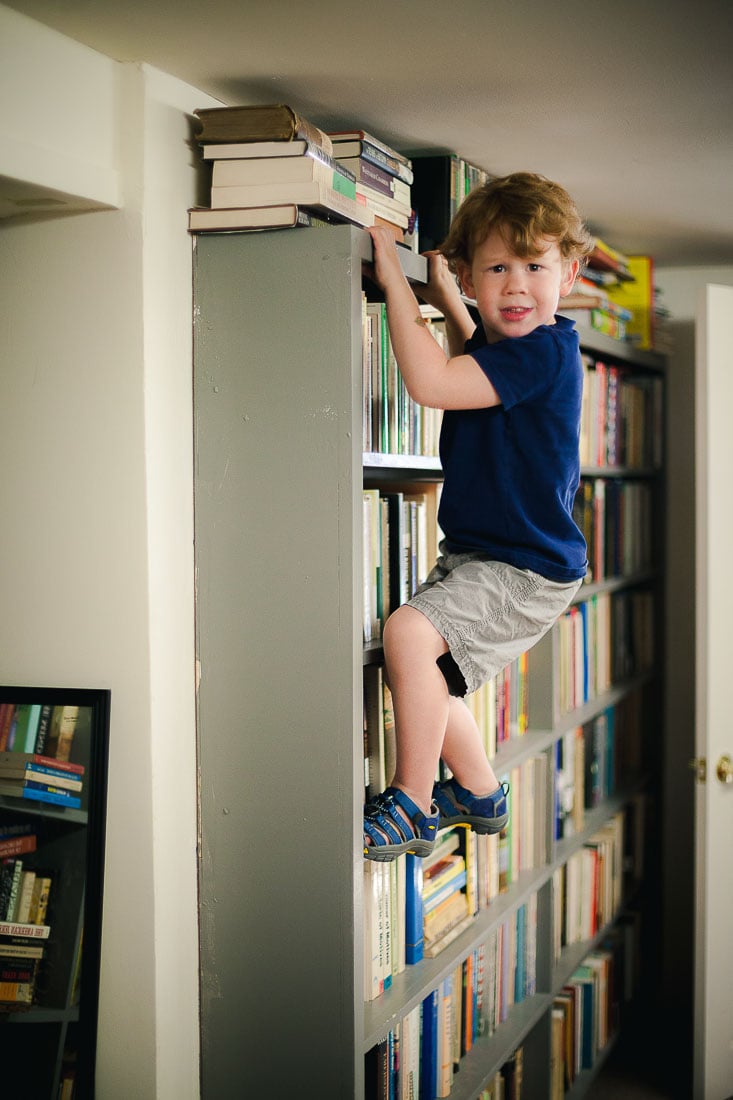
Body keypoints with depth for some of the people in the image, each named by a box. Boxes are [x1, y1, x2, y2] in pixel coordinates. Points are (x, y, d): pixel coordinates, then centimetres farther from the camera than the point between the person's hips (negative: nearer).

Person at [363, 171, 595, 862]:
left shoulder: (544, 351, -20)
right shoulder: (500, 347, 10)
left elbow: (430, 382, -30)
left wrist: (395, 281, -24)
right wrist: (450, 306, 29)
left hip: (526, 572, -10)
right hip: (475, 559, 10)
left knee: (410, 631, -30)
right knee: (418, 673, 17)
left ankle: (412, 807, -16)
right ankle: (479, 795, 37)